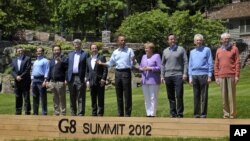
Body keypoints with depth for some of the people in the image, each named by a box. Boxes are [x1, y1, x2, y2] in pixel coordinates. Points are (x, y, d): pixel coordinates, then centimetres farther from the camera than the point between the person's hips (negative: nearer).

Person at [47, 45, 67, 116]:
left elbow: (66, 69, -12)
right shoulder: (52, 61, 18)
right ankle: (56, 113, 20)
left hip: (60, 82, -7)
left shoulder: (63, 59, -3)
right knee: (55, 99, 13)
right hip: (52, 82, 7)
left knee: (62, 99, -3)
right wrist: (48, 81, 15)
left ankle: (63, 113, 0)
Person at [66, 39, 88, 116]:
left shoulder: (85, 54, 3)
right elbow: (67, 66, 14)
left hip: (80, 78, -4)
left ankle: (80, 114, -2)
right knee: (72, 98, 8)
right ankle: (73, 114, 14)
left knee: (81, 98, -3)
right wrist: (67, 78, 6)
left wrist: (86, 78, -10)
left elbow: (87, 67, -1)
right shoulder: (70, 54, 16)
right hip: (71, 78, 4)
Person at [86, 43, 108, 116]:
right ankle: (94, 114, 13)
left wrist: (103, 79, -13)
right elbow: (87, 71, 16)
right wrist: (87, 80, 6)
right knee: (93, 100, 8)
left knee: (100, 99, -1)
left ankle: (100, 114, 2)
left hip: (100, 82, -4)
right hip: (92, 82, 5)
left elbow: (105, 69, -5)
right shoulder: (88, 59, 15)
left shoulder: (102, 58, 0)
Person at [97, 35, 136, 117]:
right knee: (119, 95, 8)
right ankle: (120, 114, 14)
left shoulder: (129, 50, 2)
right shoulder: (115, 52, 14)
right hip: (118, 72, 5)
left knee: (127, 94, -6)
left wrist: (133, 61, -25)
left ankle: (128, 113, -2)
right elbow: (110, 63, 18)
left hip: (126, 72, -4)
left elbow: (133, 63, -4)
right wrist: (101, 63, 6)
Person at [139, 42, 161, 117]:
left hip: (153, 81, -6)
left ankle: (153, 114, -4)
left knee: (153, 98, -6)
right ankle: (148, 113, 12)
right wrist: (142, 69, -4)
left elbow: (159, 68, -7)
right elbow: (140, 67, 19)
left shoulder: (156, 56, 0)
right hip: (144, 81, 6)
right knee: (146, 98, 7)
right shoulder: (144, 57, 18)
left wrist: (150, 68, -16)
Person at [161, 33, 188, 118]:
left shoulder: (181, 49, 5)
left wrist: (185, 73, -8)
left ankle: (180, 114, -3)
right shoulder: (165, 51, 15)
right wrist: (162, 75, 10)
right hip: (168, 76, 4)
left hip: (178, 75, -4)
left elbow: (185, 62, 1)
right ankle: (173, 114, 12)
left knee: (179, 96, -8)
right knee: (171, 97, 6)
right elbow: (163, 64, 17)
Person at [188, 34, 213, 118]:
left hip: (203, 75, -4)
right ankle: (196, 114, 9)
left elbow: (210, 63, 1)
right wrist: (190, 77, 9)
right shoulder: (192, 52, 16)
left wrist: (209, 76, -6)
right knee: (196, 96, 5)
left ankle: (203, 114, 0)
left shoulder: (207, 50, 4)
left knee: (204, 96, -3)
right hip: (194, 75, 4)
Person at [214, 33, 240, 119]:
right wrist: (216, 76, 7)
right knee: (224, 95, 4)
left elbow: (237, 63, -1)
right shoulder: (219, 50, 14)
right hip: (222, 76, 3)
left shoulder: (234, 49, 3)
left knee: (232, 95, -2)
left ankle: (233, 114, 2)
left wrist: (237, 75, -8)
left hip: (231, 76, -3)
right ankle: (226, 114, 9)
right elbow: (216, 64, 14)